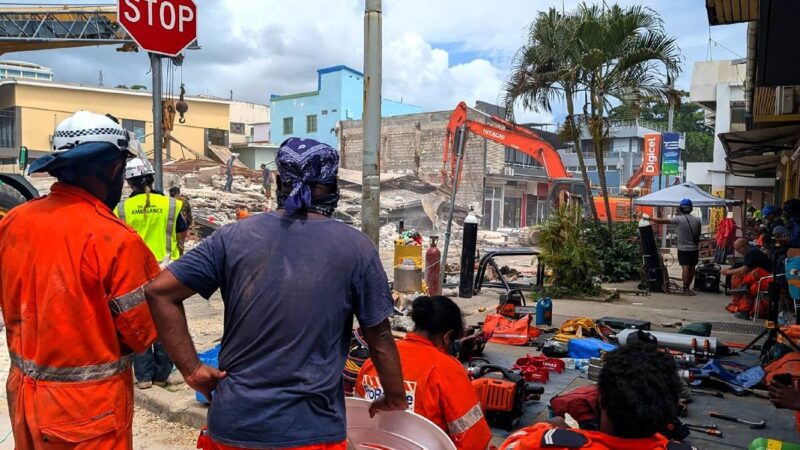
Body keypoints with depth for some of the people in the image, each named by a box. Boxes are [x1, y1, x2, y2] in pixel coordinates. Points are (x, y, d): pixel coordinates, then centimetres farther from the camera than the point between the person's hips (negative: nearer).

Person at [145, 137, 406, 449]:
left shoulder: (234, 236, -3)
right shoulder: (356, 248, -7)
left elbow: (159, 292, -3)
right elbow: (380, 339, -2)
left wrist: (192, 370, 1)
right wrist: (395, 399, 13)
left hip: (233, 424, 3)